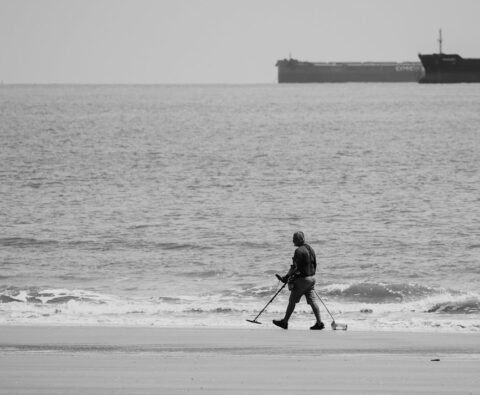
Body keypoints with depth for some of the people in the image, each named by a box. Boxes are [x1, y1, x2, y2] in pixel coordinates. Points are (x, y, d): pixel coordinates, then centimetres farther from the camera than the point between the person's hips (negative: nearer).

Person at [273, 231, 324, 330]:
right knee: (312, 301, 6)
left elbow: (295, 267, -20)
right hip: (312, 278, 8)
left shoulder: (299, 251, -17)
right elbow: (314, 265, 16)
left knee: (292, 301, 4)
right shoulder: (310, 249, 10)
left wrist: (286, 277, -14)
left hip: (302, 279, -8)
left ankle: (284, 322, 14)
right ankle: (319, 323, 0)